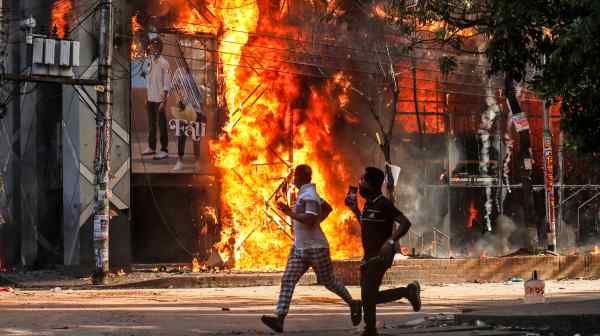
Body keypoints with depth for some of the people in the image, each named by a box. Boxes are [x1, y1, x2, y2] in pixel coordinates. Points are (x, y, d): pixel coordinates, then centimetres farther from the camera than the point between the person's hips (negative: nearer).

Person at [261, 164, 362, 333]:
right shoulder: (306, 193, 13)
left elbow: (310, 220, -28)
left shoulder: (309, 195, -17)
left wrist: (290, 212, -26)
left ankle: (353, 304, 28)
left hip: (315, 248, -9)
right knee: (287, 280, -6)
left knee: (329, 281, 6)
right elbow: (328, 208, 26)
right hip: (299, 248, 9)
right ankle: (279, 318, -16)